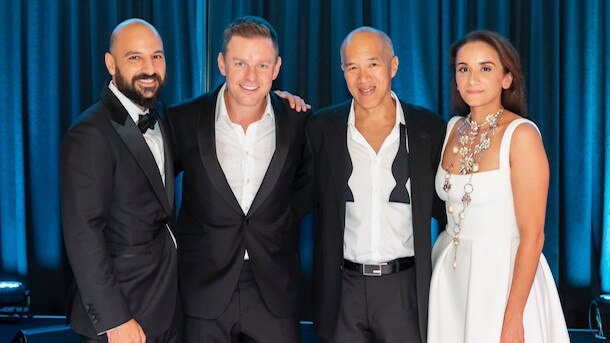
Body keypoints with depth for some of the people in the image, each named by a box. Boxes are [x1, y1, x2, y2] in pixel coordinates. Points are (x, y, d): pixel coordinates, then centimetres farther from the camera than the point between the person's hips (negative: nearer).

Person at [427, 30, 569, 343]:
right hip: (450, 273, 6)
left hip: (503, 273, -6)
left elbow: (532, 234, -16)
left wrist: (513, 317, -19)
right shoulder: (454, 129, 4)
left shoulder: (521, 134, -14)